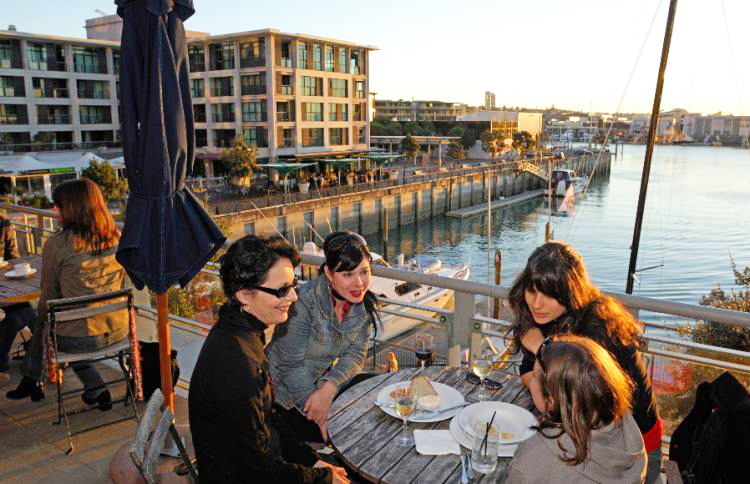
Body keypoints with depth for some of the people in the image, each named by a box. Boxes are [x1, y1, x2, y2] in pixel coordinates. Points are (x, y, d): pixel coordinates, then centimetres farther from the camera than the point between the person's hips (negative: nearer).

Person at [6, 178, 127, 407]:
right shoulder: (117, 237, -3)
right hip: (118, 331, 4)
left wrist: (43, 315, 19)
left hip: (79, 339, -4)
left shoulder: (56, 245, -14)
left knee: (41, 323, 28)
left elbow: (49, 296, -2)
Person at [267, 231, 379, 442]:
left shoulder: (365, 302, -10)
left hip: (326, 377, 6)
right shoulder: (304, 302, -27)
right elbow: (291, 366, -22)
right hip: (286, 388, -6)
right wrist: (321, 416, -21)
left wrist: (329, 388, -26)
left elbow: (355, 355, -8)